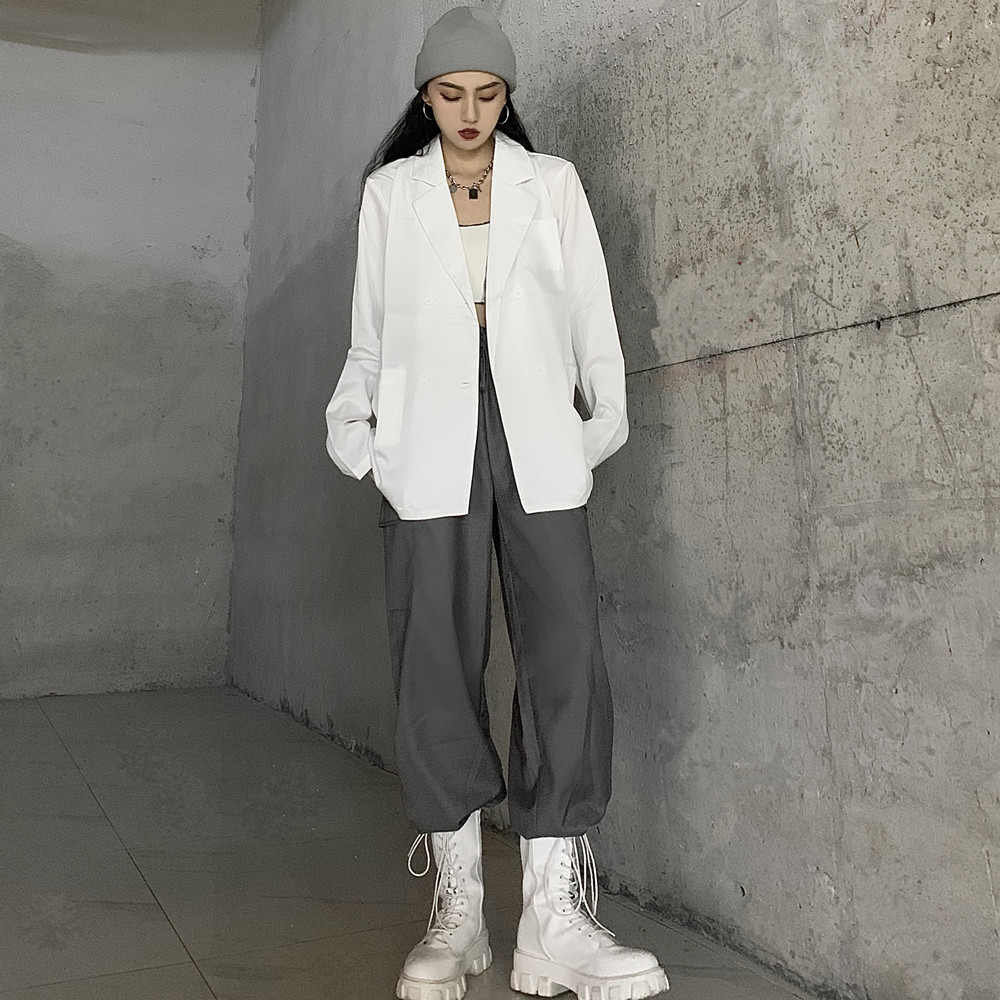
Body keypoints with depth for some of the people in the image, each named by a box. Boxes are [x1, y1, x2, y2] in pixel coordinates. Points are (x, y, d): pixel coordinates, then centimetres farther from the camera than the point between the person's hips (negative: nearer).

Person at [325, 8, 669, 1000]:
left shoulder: (552, 183, 16)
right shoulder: (389, 190, 16)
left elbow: (590, 309, 12)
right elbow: (370, 331, 16)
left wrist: (606, 412, 2)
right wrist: (352, 419, 2)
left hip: (537, 448, 0)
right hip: (429, 448, 1)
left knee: (566, 660, -12)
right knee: (435, 670, -3)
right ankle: (456, 909, 10)